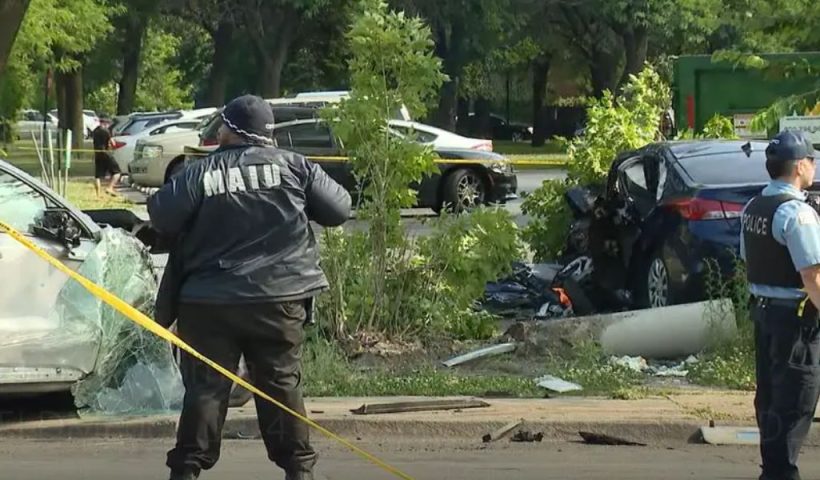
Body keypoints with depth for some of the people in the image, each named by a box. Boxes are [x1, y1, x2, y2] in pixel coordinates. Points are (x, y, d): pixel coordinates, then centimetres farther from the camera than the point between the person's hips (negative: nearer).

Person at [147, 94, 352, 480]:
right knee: (281, 384, 8)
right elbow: (339, 209, 2)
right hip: (278, 299, 1)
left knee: (205, 387, 4)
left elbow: (162, 218, -10)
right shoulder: (293, 166, -1)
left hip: (209, 302, -1)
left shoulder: (199, 173, -4)